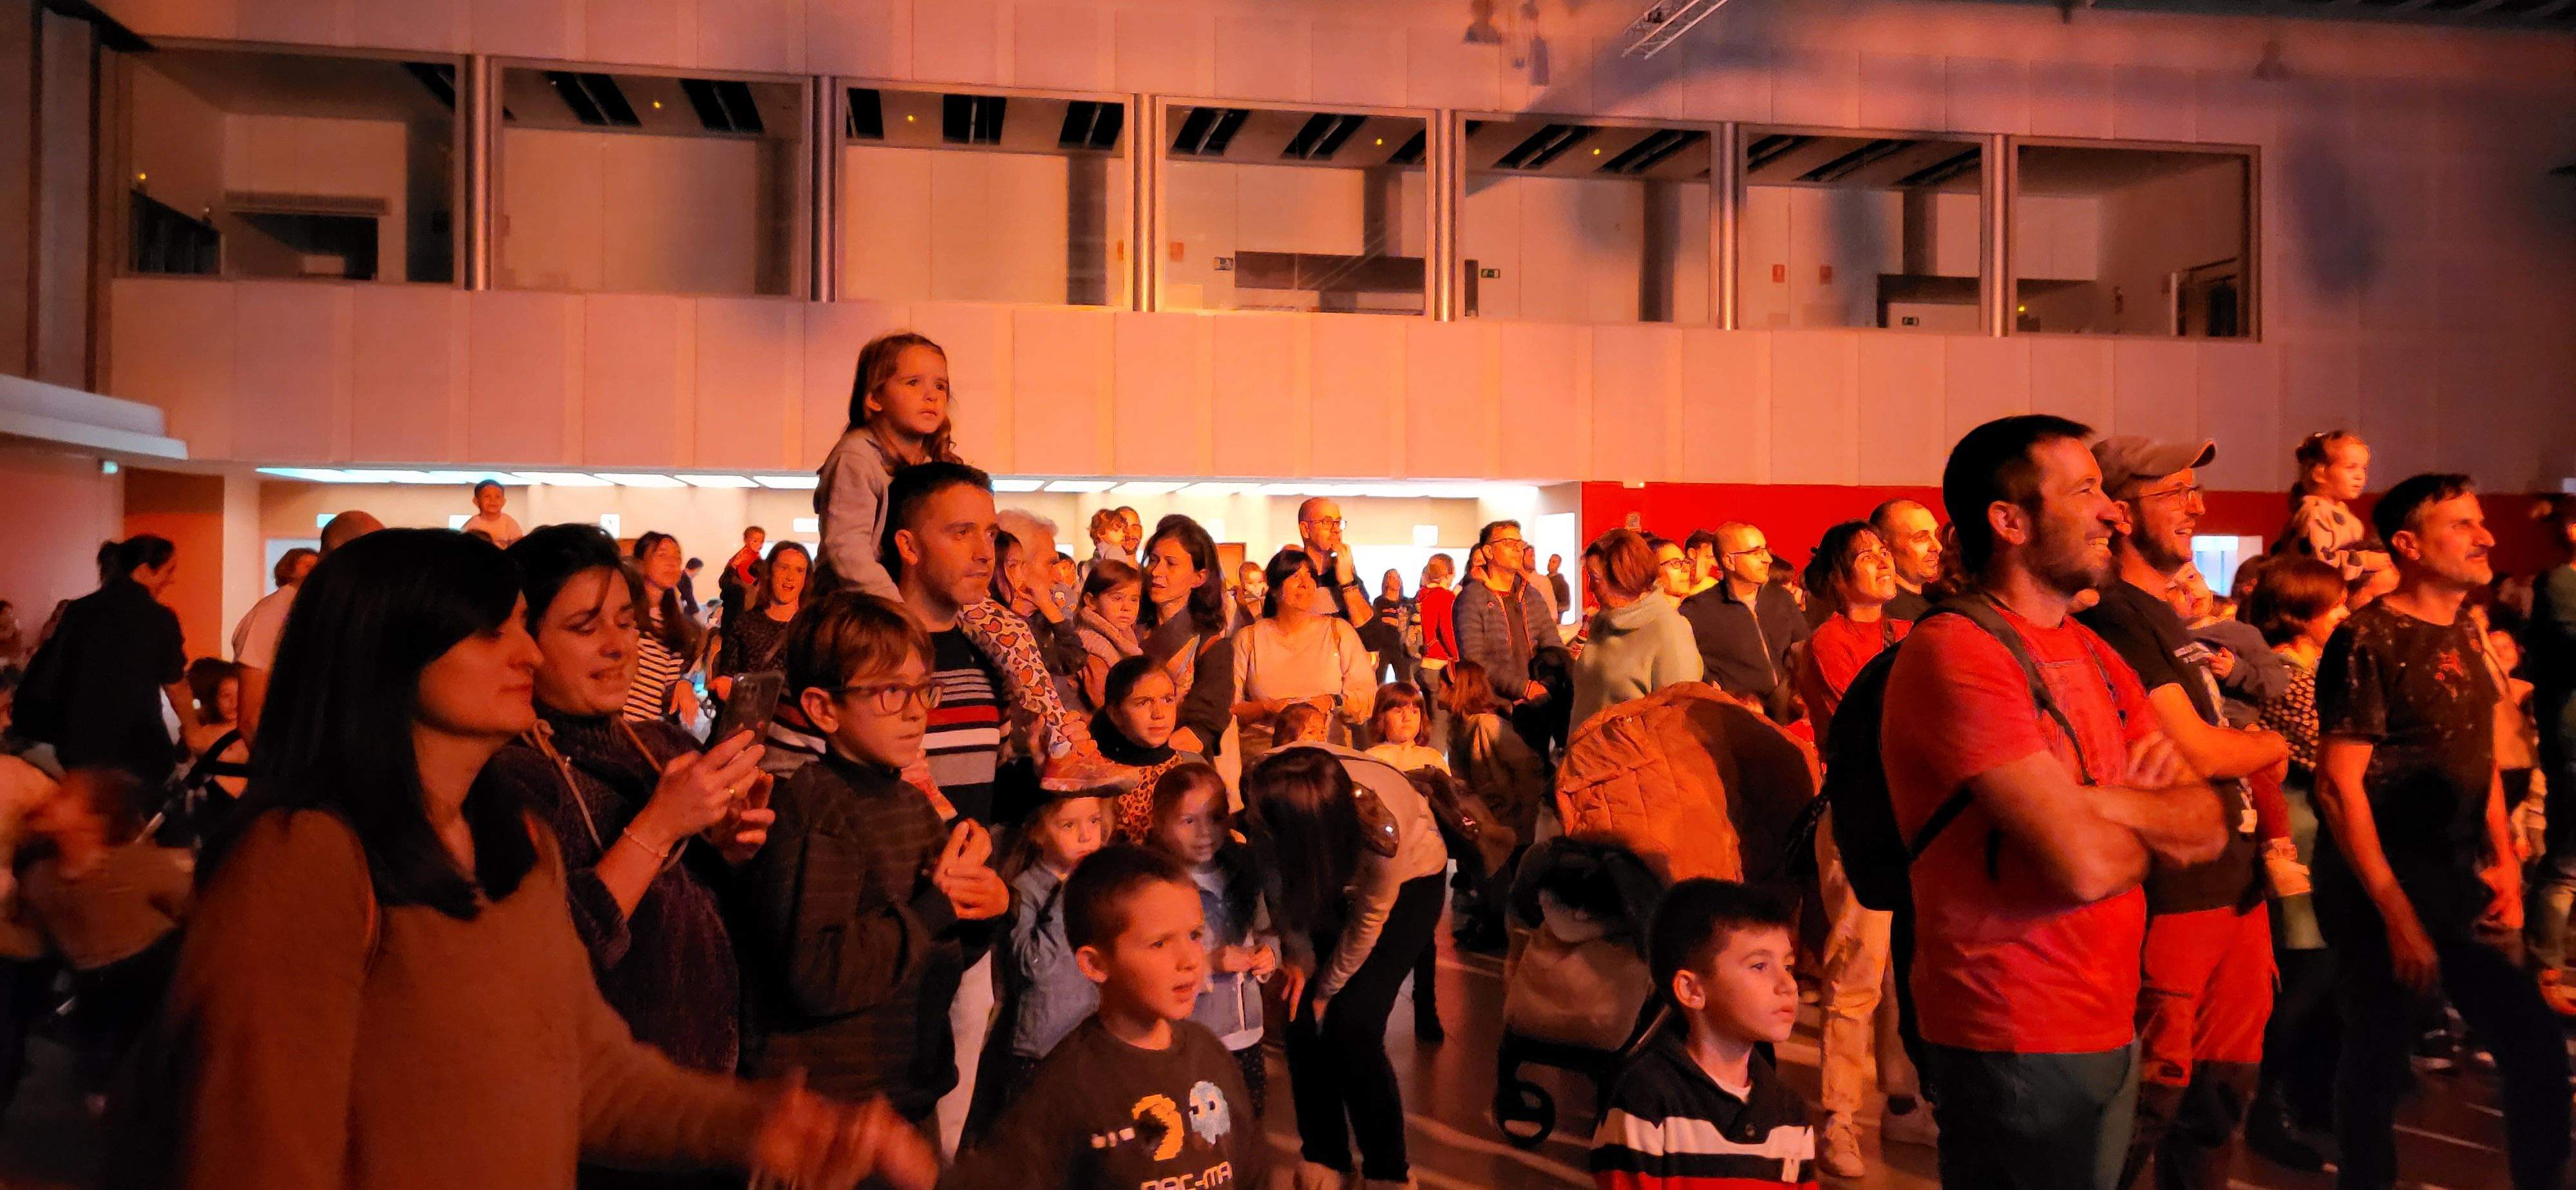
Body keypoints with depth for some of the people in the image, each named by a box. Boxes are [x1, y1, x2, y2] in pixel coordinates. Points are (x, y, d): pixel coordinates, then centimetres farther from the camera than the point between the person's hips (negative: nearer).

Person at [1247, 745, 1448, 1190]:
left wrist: (1327, 989, -8)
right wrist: (1299, 952, -13)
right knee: (1301, 1015, -4)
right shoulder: (1268, 783, -33)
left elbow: (1368, 919, -22)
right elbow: (1282, 874, -12)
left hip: (1408, 882, -4)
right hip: (1330, 870, 4)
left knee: (1351, 1028, -12)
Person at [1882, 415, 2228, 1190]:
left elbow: (2207, 827, 5)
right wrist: (2155, 830, -2)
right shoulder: (1957, 653, -19)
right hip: (2015, 1043, -8)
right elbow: (2083, 865, -24)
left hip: (2110, 1027, 8)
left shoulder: (2096, 656, 11)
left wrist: (2106, 806, -15)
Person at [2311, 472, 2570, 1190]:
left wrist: (2506, 863, 6)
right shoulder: (2369, 640, -14)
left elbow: (2480, 762, 19)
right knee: (2379, 1058, 4)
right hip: (2382, 890, -7)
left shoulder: (2464, 636, 10)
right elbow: (2338, 785, -17)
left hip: (2464, 887, 7)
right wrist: (2398, 915, -18)